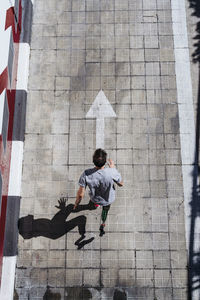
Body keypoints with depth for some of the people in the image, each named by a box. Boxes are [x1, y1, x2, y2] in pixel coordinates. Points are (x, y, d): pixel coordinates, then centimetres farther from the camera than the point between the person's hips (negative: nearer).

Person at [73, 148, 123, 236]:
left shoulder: (86, 174, -38)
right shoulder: (112, 172, -40)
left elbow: (80, 194, -26)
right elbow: (121, 184, -16)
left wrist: (76, 204, -5)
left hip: (95, 198, 1)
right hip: (109, 199, -1)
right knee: (105, 209, 36)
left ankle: (95, 204, 70)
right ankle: (103, 224, 52)